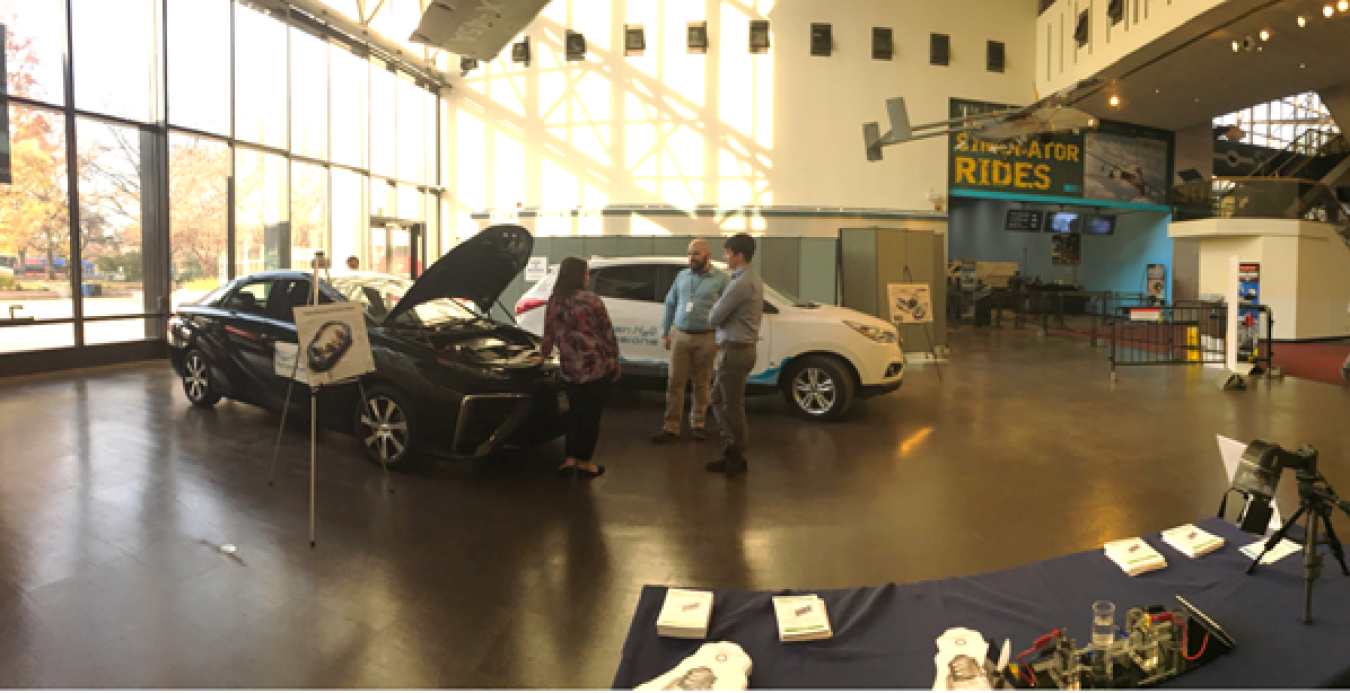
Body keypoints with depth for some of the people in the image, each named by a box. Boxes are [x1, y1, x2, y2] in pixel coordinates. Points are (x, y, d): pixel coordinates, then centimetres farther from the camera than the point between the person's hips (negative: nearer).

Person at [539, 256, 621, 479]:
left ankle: (570, 460, 16)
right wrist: (615, 361, 5)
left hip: (571, 370, 4)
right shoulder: (591, 300, -10)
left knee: (575, 414, 17)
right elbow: (608, 333, -6)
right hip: (598, 368, -4)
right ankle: (585, 462, 14)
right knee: (591, 415, 7)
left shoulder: (554, 302, 3)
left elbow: (549, 333, 12)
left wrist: (544, 355, 30)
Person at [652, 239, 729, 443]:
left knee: (702, 384, 7)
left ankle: (698, 423, 23)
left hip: (706, 338, -2)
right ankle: (671, 427, 6)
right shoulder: (682, 276, 11)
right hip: (680, 336, 3)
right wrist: (665, 333, 11)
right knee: (675, 382, 1)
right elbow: (670, 304, 16)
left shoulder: (720, 279, 1)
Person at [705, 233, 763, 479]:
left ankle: (735, 458, 14)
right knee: (719, 399, 18)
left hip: (735, 350, -10)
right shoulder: (753, 279, 14)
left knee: (733, 406, 1)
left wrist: (714, 312, 4)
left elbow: (713, 317, -16)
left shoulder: (741, 283, -19)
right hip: (744, 346, 10)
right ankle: (731, 451, 23)